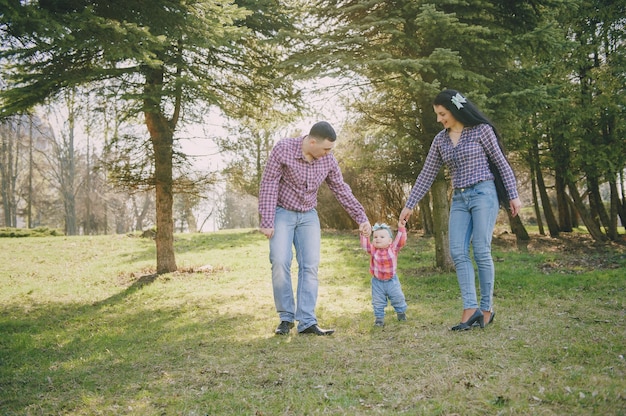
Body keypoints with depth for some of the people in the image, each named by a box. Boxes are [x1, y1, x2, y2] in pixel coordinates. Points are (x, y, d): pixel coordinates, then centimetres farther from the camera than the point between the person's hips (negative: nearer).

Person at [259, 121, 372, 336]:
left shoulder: (328, 160, -8)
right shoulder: (283, 149, -19)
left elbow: (342, 191, 3)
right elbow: (269, 185, -16)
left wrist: (361, 217, 1)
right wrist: (266, 221, -18)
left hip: (308, 216, 3)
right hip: (282, 213, -3)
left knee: (310, 266, -6)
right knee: (280, 263, -12)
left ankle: (306, 322, -5)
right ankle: (286, 318, 2)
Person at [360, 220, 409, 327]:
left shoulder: (393, 248, -12)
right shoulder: (372, 249, -10)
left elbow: (401, 241, -21)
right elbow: (365, 245, -21)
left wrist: (401, 228, -30)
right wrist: (364, 234, -33)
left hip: (392, 280, 0)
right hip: (377, 282, 0)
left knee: (398, 298, 14)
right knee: (378, 302, 7)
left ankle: (401, 312, 39)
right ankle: (379, 317, 23)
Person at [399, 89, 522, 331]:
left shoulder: (481, 130, -3)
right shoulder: (440, 139, 10)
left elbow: (501, 164, 0)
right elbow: (426, 175, 12)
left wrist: (513, 195, -3)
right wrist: (410, 205, 11)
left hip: (483, 194, -5)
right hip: (459, 199, 5)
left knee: (481, 252, -7)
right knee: (458, 253, -6)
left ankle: (487, 308, 5)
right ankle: (471, 308, -7)